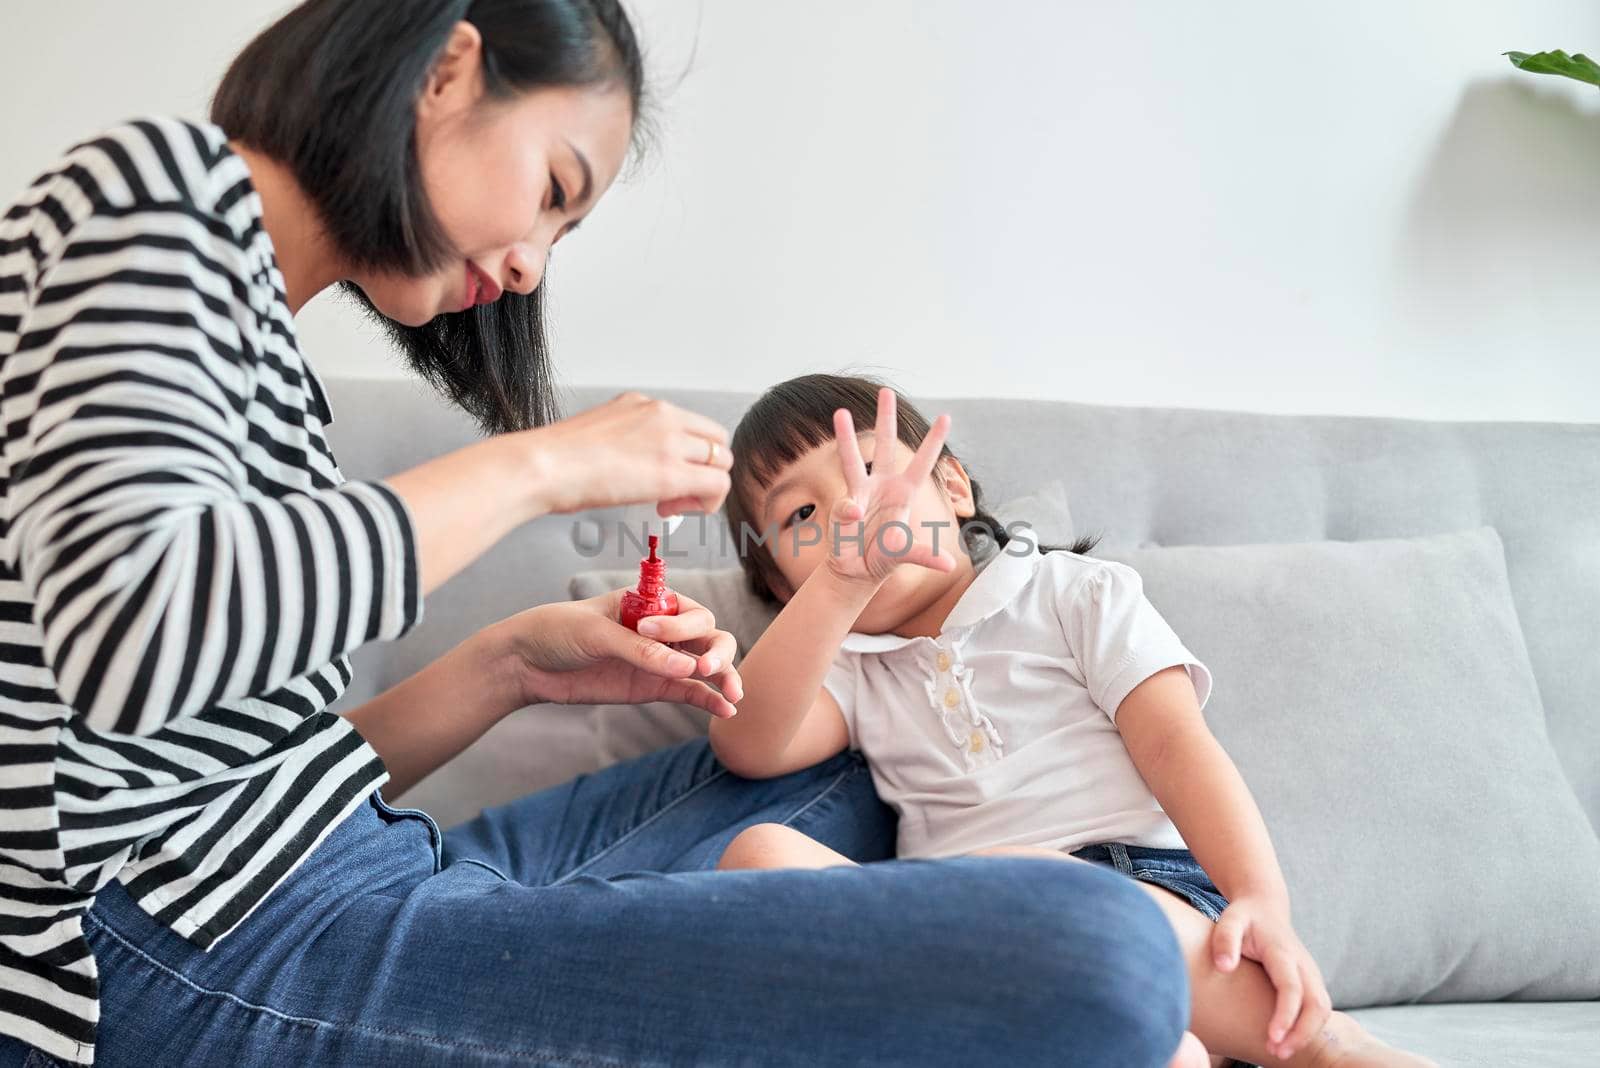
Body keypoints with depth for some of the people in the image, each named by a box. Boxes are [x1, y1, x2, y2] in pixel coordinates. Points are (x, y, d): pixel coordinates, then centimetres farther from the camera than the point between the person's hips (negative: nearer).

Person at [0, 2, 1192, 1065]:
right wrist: (536, 465, -14)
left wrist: (514, 668, 6)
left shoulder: (259, 330, 22)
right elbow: (129, 631, -24)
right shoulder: (160, 185, -5)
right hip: (204, 956, -10)